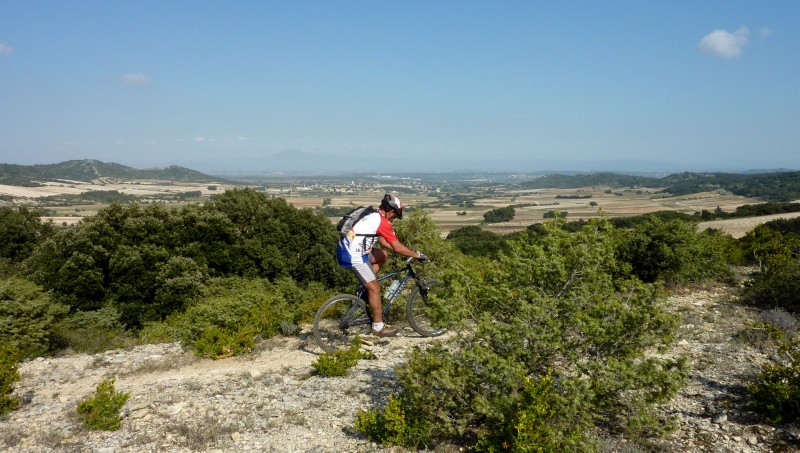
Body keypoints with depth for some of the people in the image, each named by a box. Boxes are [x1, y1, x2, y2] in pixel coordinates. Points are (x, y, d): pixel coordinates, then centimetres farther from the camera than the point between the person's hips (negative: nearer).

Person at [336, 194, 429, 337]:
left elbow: (383, 242, 26)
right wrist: (417, 255, 0)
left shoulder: (374, 216, 17)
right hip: (353, 256, -9)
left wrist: (404, 251, 25)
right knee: (375, 288, 0)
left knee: (382, 256, 24)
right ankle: (378, 327, 9)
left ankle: (366, 284, 22)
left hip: (347, 249, 9)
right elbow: (397, 248, -12)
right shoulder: (383, 222, -13)